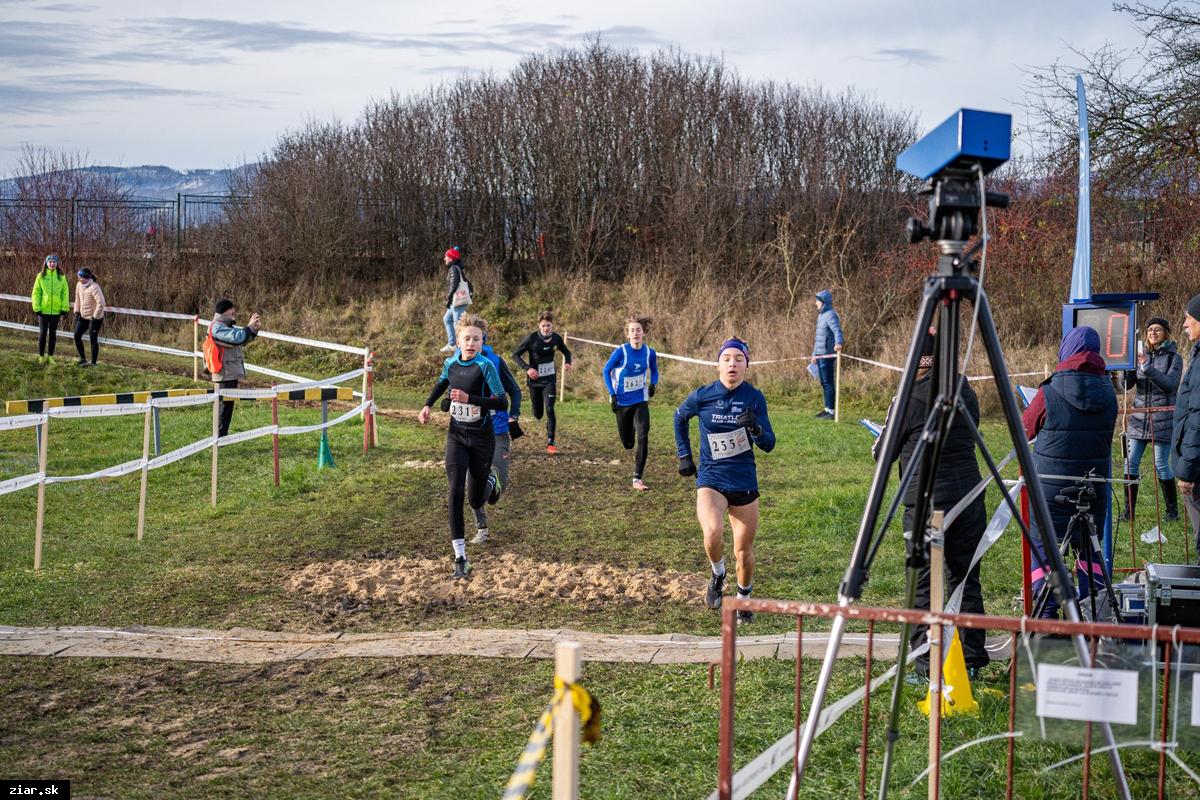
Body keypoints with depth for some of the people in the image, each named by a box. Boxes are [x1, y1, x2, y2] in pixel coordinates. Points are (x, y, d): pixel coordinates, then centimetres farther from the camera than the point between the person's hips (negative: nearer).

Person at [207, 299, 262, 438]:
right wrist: (249, 326, -14)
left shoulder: (226, 326, 16)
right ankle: (220, 437, -8)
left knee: (228, 404, 14)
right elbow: (237, 338, -26)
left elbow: (244, 340, 20)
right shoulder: (218, 328, -15)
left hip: (231, 372, 10)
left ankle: (222, 435, 20)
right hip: (224, 373, -10)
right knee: (226, 404, -9)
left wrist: (254, 328, 4)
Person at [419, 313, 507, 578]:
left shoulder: (486, 366, -16)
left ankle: (489, 483, 51)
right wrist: (428, 405, 10)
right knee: (455, 492, -15)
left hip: (482, 438, -3)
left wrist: (470, 398, -30)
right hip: (456, 436, 3)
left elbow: (503, 403, -21)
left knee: (475, 500, 10)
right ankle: (460, 558, -15)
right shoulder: (451, 363, -1)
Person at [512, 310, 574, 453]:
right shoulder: (531, 339, -15)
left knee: (550, 410, -14)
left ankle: (550, 443, -7)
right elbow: (515, 354, -9)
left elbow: (566, 352, 16)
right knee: (537, 415, 7)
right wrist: (527, 368, -23)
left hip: (549, 380, 1)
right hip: (534, 379, -1)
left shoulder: (556, 339, -4)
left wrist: (567, 363, -6)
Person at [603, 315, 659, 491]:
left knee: (643, 437, -15)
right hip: (622, 402, -1)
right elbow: (606, 371, -3)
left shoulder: (650, 353, -6)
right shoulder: (621, 352, -15)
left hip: (641, 401, 1)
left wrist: (653, 384, -4)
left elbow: (654, 371, 14)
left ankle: (637, 478, -11)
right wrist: (612, 394, -9)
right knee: (627, 443, 9)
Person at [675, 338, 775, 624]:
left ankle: (743, 599, 36)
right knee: (713, 532, -29)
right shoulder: (702, 396, -6)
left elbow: (769, 445, -6)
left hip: (744, 481, 2)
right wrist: (684, 456, 12)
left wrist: (756, 429, -27)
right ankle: (718, 575, 3)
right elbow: (680, 418, 16)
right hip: (710, 479, -1)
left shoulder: (754, 398, -5)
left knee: (744, 551, 9)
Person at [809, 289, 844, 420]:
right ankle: (827, 409, 20)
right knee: (824, 383, 13)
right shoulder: (821, 315, 18)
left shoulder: (831, 315, -12)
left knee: (828, 382, -7)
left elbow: (837, 330, -29)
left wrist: (838, 343, -48)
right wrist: (814, 354, 30)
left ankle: (831, 411, -5)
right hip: (820, 354, 10)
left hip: (827, 354, -10)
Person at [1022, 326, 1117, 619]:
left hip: (1052, 480, -4)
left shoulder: (1050, 391, -14)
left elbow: (1026, 429, 1)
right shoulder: (1107, 391, -1)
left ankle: (1047, 612, -1)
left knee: (1044, 543, 4)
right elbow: (1108, 435, 11)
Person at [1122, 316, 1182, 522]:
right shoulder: (1141, 356, 11)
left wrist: (1147, 368, -23)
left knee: (1161, 464, -3)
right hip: (1139, 416, 4)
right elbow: (1127, 384, 4)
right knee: (1131, 462, -2)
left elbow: (1170, 385, -14)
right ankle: (1129, 510, 4)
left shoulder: (1174, 357, 0)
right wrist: (1126, 368, -17)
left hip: (1162, 418, -4)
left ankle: (1172, 509, 11)